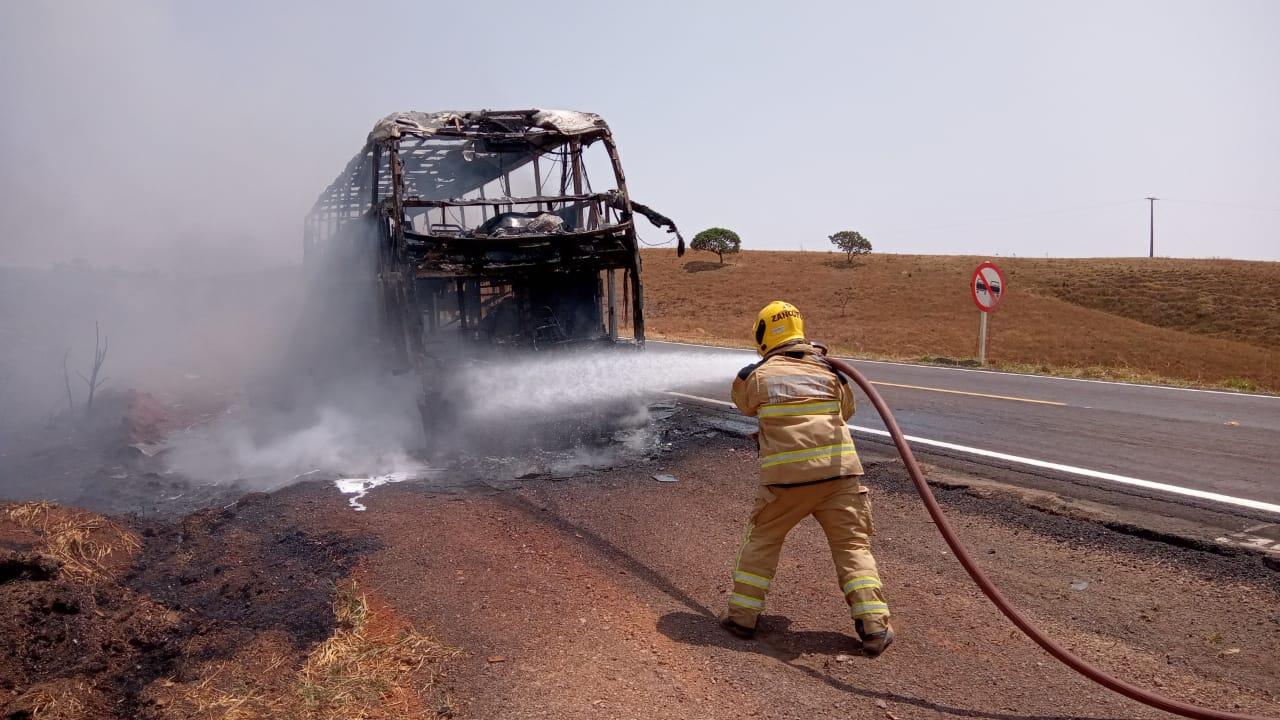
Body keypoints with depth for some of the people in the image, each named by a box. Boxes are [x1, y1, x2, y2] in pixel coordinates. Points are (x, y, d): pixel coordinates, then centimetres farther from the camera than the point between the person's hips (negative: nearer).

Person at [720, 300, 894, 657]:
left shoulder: (755, 375, 2)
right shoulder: (829, 372, 8)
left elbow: (743, 403, 23)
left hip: (785, 476, -1)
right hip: (839, 471, 1)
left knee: (762, 540, 17)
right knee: (853, 546, 10)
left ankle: (742, 614, 22)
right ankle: (874, 625, 5)